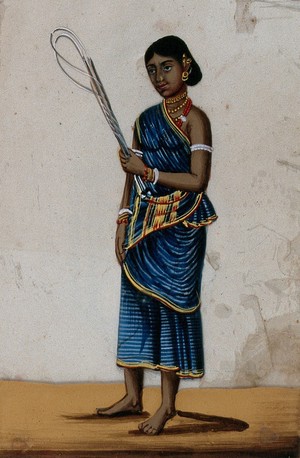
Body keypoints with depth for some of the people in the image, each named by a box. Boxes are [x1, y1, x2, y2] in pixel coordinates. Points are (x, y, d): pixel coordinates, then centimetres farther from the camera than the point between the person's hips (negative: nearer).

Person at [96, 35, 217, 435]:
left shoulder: (194, 118, -4)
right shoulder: (145, 121, 13)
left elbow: (197, 180, -13)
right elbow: (132, 177, 12)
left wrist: (149, 172, -14)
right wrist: (123, 224, 6)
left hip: (179, 227, -6)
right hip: (142, 226, 6)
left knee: (171, 306, -1)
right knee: (134, 304, 8)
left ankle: (168, 403, 12)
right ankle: (133, 397, 22)